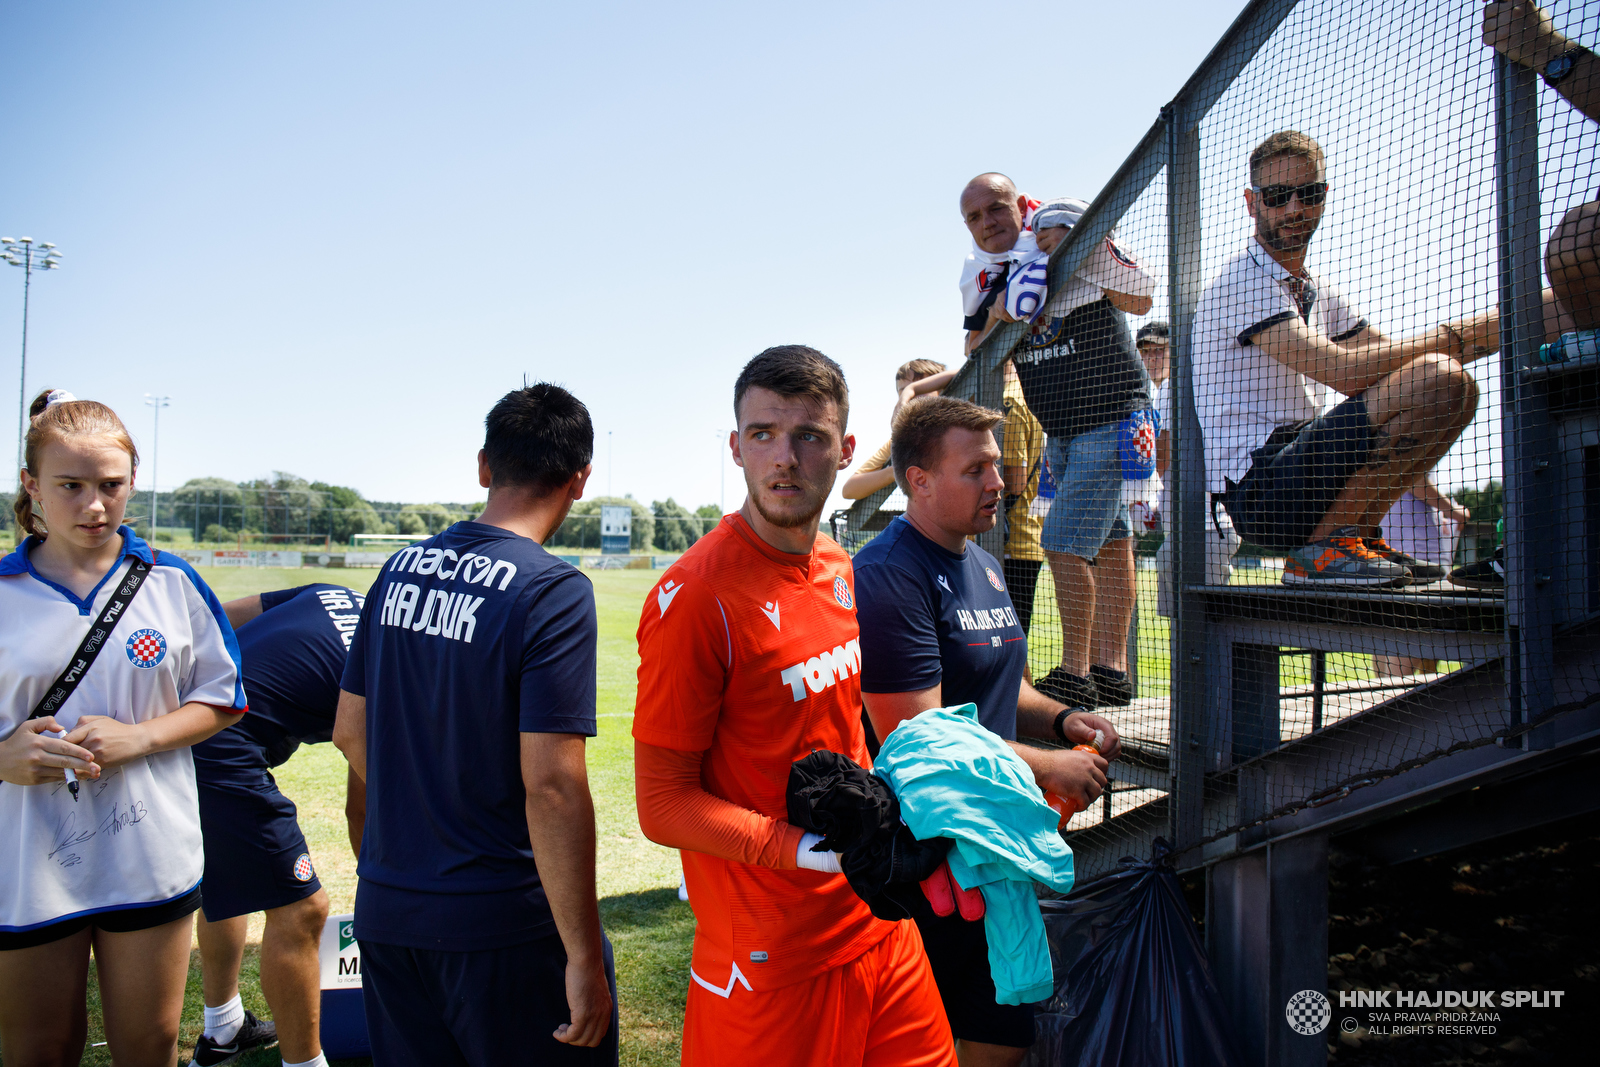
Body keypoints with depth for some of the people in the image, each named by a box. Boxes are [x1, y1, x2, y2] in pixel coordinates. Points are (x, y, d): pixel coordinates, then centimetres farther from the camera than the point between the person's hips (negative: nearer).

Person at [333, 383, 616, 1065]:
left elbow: (350, 731, 10)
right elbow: (550, 784, -23)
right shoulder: (554, 591, -18)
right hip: (499, 920, -6)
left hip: (384, 907, 6)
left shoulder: (399, 569, 3)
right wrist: (584, 959, -16)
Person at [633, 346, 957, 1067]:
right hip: (770, 963, -7)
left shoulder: (840, 570, 4)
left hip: (881, 925, 7)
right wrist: (813, 850, -26)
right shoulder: (693, 596, -20)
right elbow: (663, 805, -17)